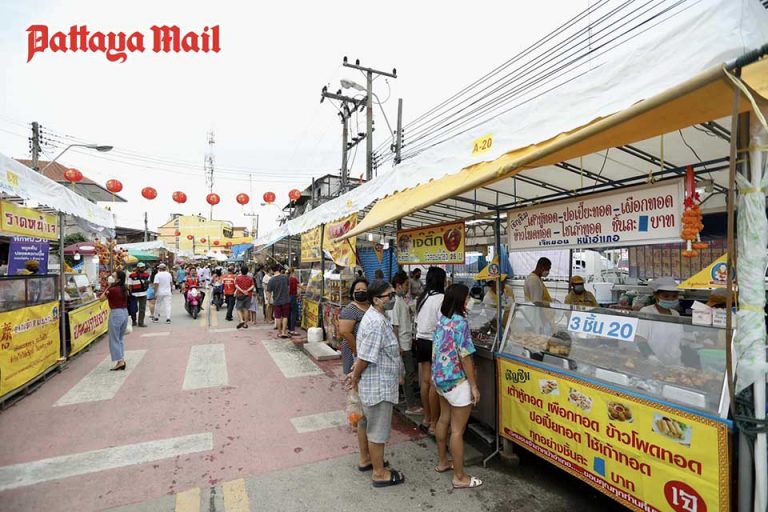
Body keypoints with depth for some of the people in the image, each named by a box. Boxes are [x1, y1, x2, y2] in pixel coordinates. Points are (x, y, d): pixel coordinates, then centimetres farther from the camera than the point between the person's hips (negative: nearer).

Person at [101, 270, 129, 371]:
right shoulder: (124, 289, 5)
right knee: (121, 338, 17)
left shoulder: (112, 289, -15)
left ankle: (119, 361, 3)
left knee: (114, 339, 3)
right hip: (125, 312, 7)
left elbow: (102, 297, -3)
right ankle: (122, 360, 19)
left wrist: (108, 286, 0)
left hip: (116, 313, -7)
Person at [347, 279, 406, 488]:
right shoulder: (377, 323, -28)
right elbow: (364, 357, -25)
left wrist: (355, 374, 9)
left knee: (366, 421, 24)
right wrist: (355, 378, -10)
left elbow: (364, 356, 10)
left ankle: (365, 458, 43)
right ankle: (380, 473, 24)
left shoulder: (374, 316, 6)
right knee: (378, 429, 7)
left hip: (372, 383, 10)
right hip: (378, 386, -10)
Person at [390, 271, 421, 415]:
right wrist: (398, 347, -20)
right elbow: (394, 326, -21)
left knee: (412, 371, 17)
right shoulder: (396, 302, -19)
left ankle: (412, 403, 29)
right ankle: (411, 406, 11)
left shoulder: (402, 300, 10)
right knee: (409, 374, 0)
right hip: (403, 344, -9)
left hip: (408, 342, 9)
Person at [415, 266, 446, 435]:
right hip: (434, 342, -7)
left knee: (425, 381, 13)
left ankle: (426, 419, 25)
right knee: (435, 383, 1)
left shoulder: (422, 298, 8)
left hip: (421, 341, 7)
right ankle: (433, 424, 10)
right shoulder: (441, 298, -15)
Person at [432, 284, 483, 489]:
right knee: (457, 430, 3)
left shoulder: (441, 320, 3)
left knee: (444, 420, 22)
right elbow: (465, 357, -21)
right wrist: (474, 385, -13)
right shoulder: (460, 322, -22)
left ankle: (442, 462, 38)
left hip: (440, 378, 9)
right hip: (457, 382, -9)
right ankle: (460, 477, 17)